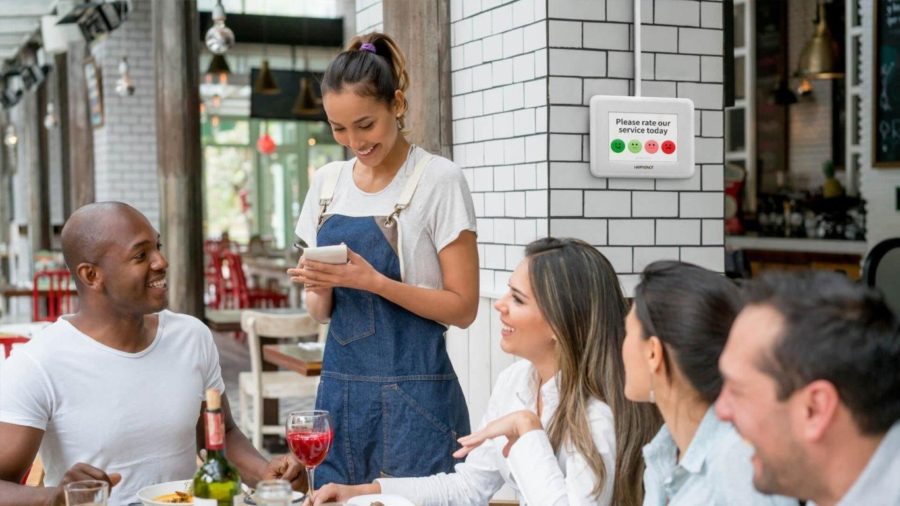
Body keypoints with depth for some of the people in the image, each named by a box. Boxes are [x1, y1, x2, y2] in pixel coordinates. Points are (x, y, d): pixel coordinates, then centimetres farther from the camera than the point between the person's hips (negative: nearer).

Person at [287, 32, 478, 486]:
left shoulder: (439, 180, -8)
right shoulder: (327, 182, 8)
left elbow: (463, 307, -9)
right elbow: (321, 312, 13)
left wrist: (373, 281, -19)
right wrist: (319, 288, -9)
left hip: (413, 396, -5)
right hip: (340, 388, 5)